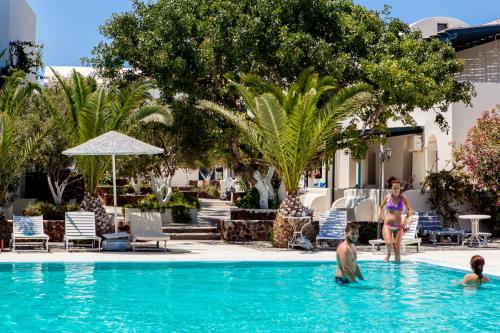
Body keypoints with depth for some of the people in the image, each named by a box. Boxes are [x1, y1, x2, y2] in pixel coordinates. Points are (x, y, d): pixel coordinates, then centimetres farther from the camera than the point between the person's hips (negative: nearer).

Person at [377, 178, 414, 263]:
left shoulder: (403, 198, 1)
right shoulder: (388, 197, 5)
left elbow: (410, 211, -1)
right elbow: (380, 207, 20)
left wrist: (406, 220, -18)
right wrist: (379, 215, 0)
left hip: (398, 226, 0)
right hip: (387, 224, 0)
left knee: (397, 248, -2)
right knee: (389, 243, -21)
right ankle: (388, 254, 12)